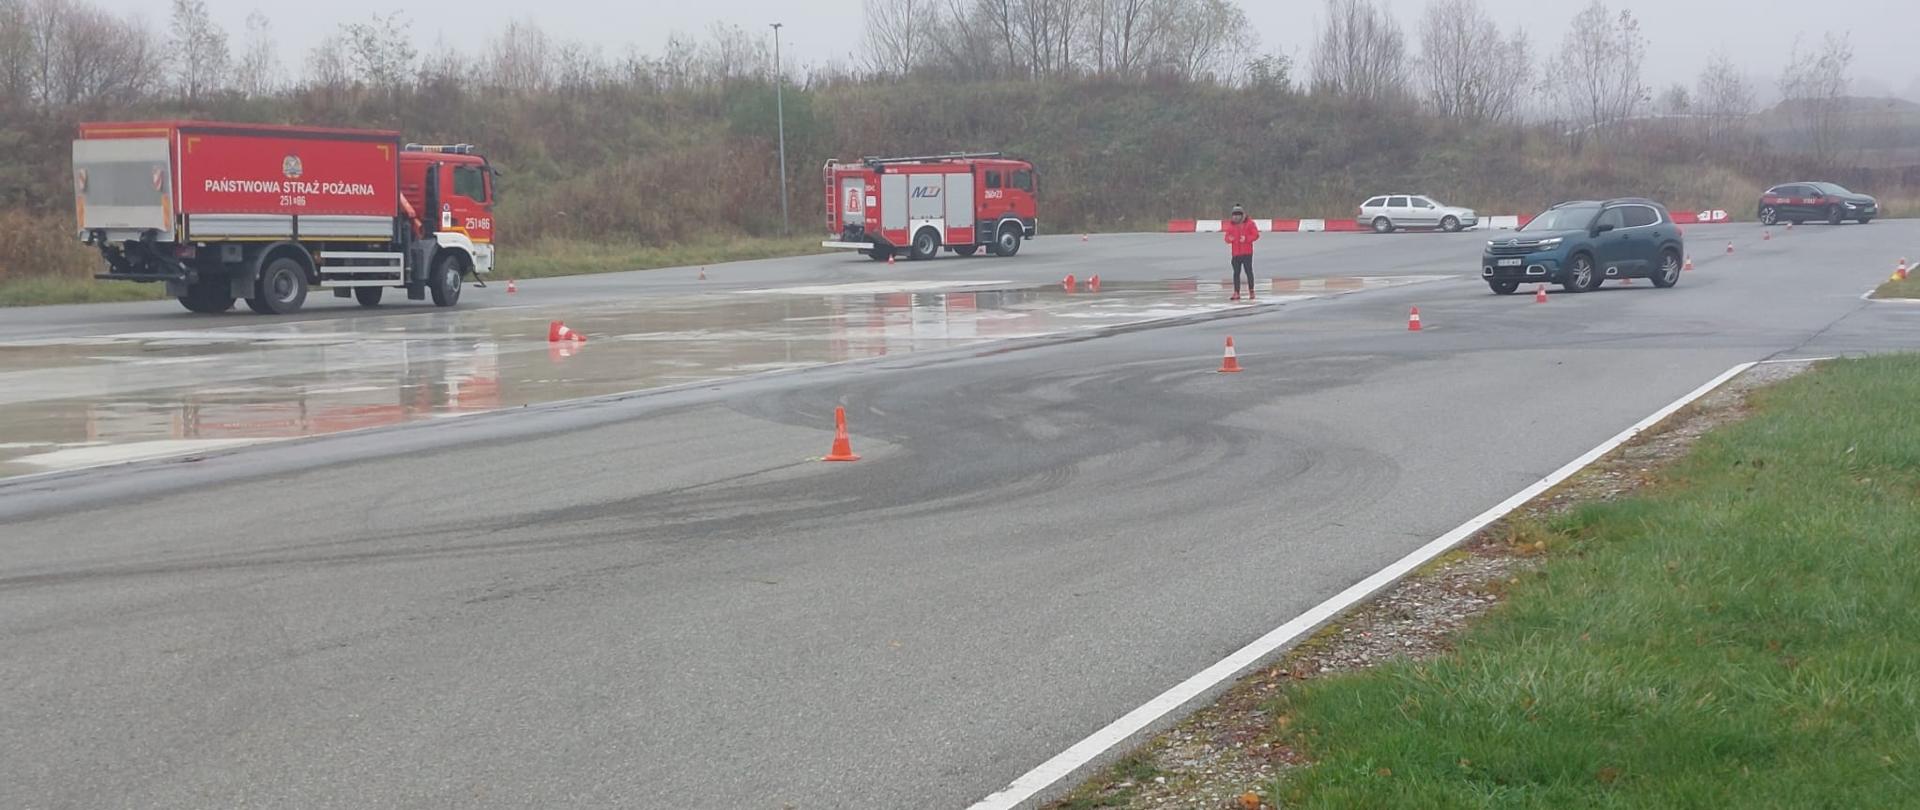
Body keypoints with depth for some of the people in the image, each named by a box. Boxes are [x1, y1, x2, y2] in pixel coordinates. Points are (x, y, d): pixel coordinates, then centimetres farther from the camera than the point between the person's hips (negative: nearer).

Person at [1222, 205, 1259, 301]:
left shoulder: (1249, 223, -2)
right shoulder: (1231, 225, 9)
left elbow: (1256, 235, -5)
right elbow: (1227, 237, 10)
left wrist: (1246, 239, -18)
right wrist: (1229, 239, -14)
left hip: (1247, 252, -4)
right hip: (1236, 252, 4)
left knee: (1248, 271, 0)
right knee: (1236, 272, 4)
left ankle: (1251, 292, 8)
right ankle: (1236, 293, 7)